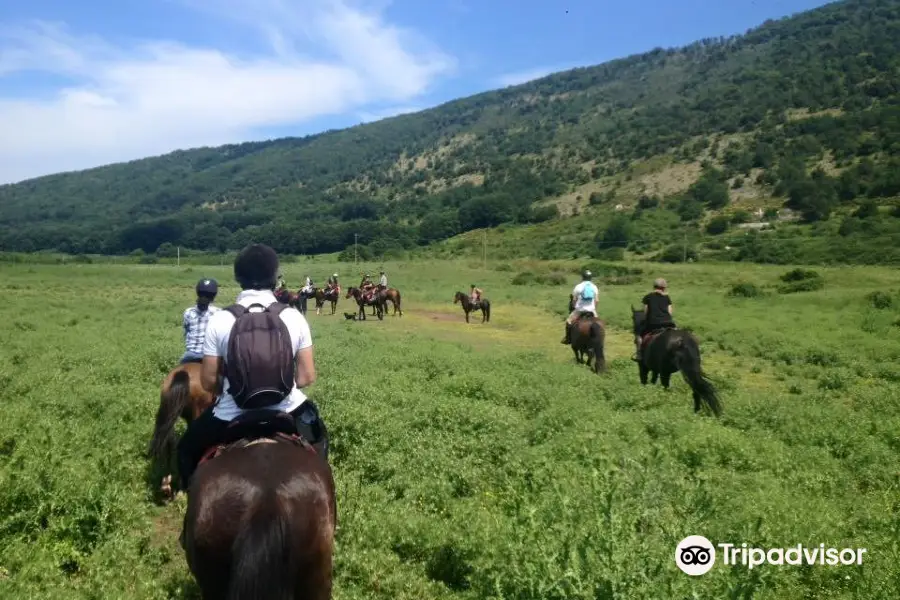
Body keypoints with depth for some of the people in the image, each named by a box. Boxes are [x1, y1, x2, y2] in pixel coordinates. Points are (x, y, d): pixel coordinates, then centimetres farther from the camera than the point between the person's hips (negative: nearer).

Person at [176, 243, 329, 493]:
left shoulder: (220, 320, -12)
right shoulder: (294, 317, -9)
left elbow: (208, 381, -7)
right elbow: (307, 377, -5)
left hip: (232, 416, -1)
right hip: (287, 411, 1)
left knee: (187, 450, 29)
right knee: (319, 435, 35)